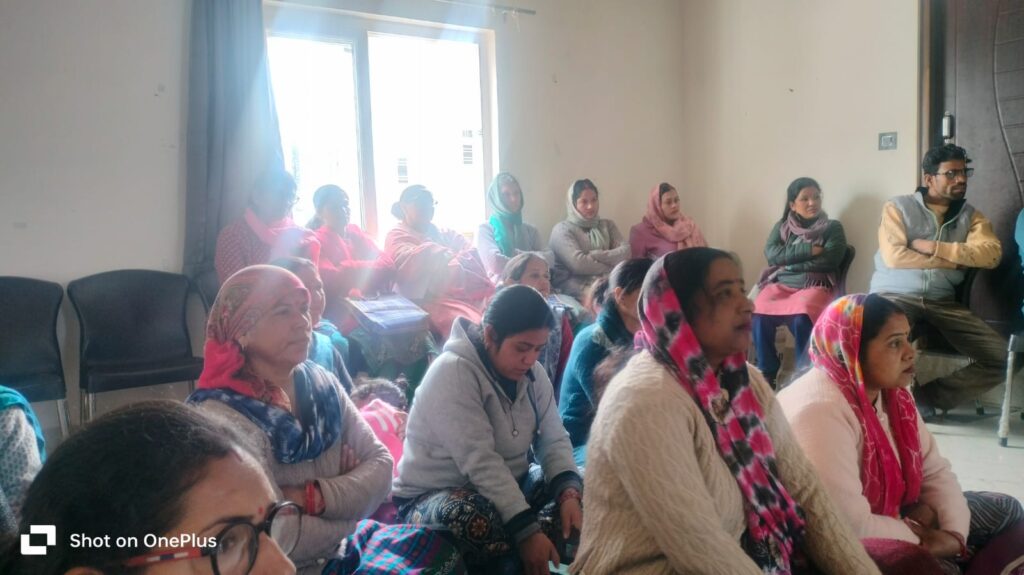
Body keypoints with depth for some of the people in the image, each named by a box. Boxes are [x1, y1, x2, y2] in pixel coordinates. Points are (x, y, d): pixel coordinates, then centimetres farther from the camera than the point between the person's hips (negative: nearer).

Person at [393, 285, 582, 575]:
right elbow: (480, 462, -29)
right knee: (475, 517, -38)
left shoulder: (532, 374, 1)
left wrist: (568, 494, -21)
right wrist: (526, 530, -34)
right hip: (435, 496, -7)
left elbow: (554, 440, -2)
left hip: (508, 487, 7)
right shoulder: (453, 372, -22)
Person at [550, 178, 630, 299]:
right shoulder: (562, 229, 5)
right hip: (577, 285, -5)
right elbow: (578, 263, -10)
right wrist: (611, 269, -3)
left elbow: (625, 252, 5)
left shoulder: (607, 225, 22)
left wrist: (594, 255, -7)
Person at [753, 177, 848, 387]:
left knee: (801, 317, -36)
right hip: (780, 284, 2)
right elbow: (771, 254, -1)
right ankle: (767, 374, -18)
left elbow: (829, 261, -5)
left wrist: (788, 262, -4)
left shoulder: (832, 227, 11)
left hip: (815, 285, -2)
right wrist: (808, 250, -9)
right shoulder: (782, 226, 17)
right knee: (759, 314, -30)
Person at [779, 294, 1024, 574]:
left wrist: (955, 533, -14)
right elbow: (850, 528, -35)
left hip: (891, 512, 9)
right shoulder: (820, 412, -33)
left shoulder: (892, 393, -2)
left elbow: (934, 470, 4)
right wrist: (924, 538, -18)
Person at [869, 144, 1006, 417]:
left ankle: (927, 396, 1)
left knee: (1002, 357, -11)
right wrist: (954, 261, -6)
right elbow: (893, 257, -12)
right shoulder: (898, 207, 3)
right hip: (894, 295, -4)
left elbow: (991, 254, -5)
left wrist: (934, 247, -12)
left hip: (942, 302, 5)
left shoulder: (970, 216, 14)